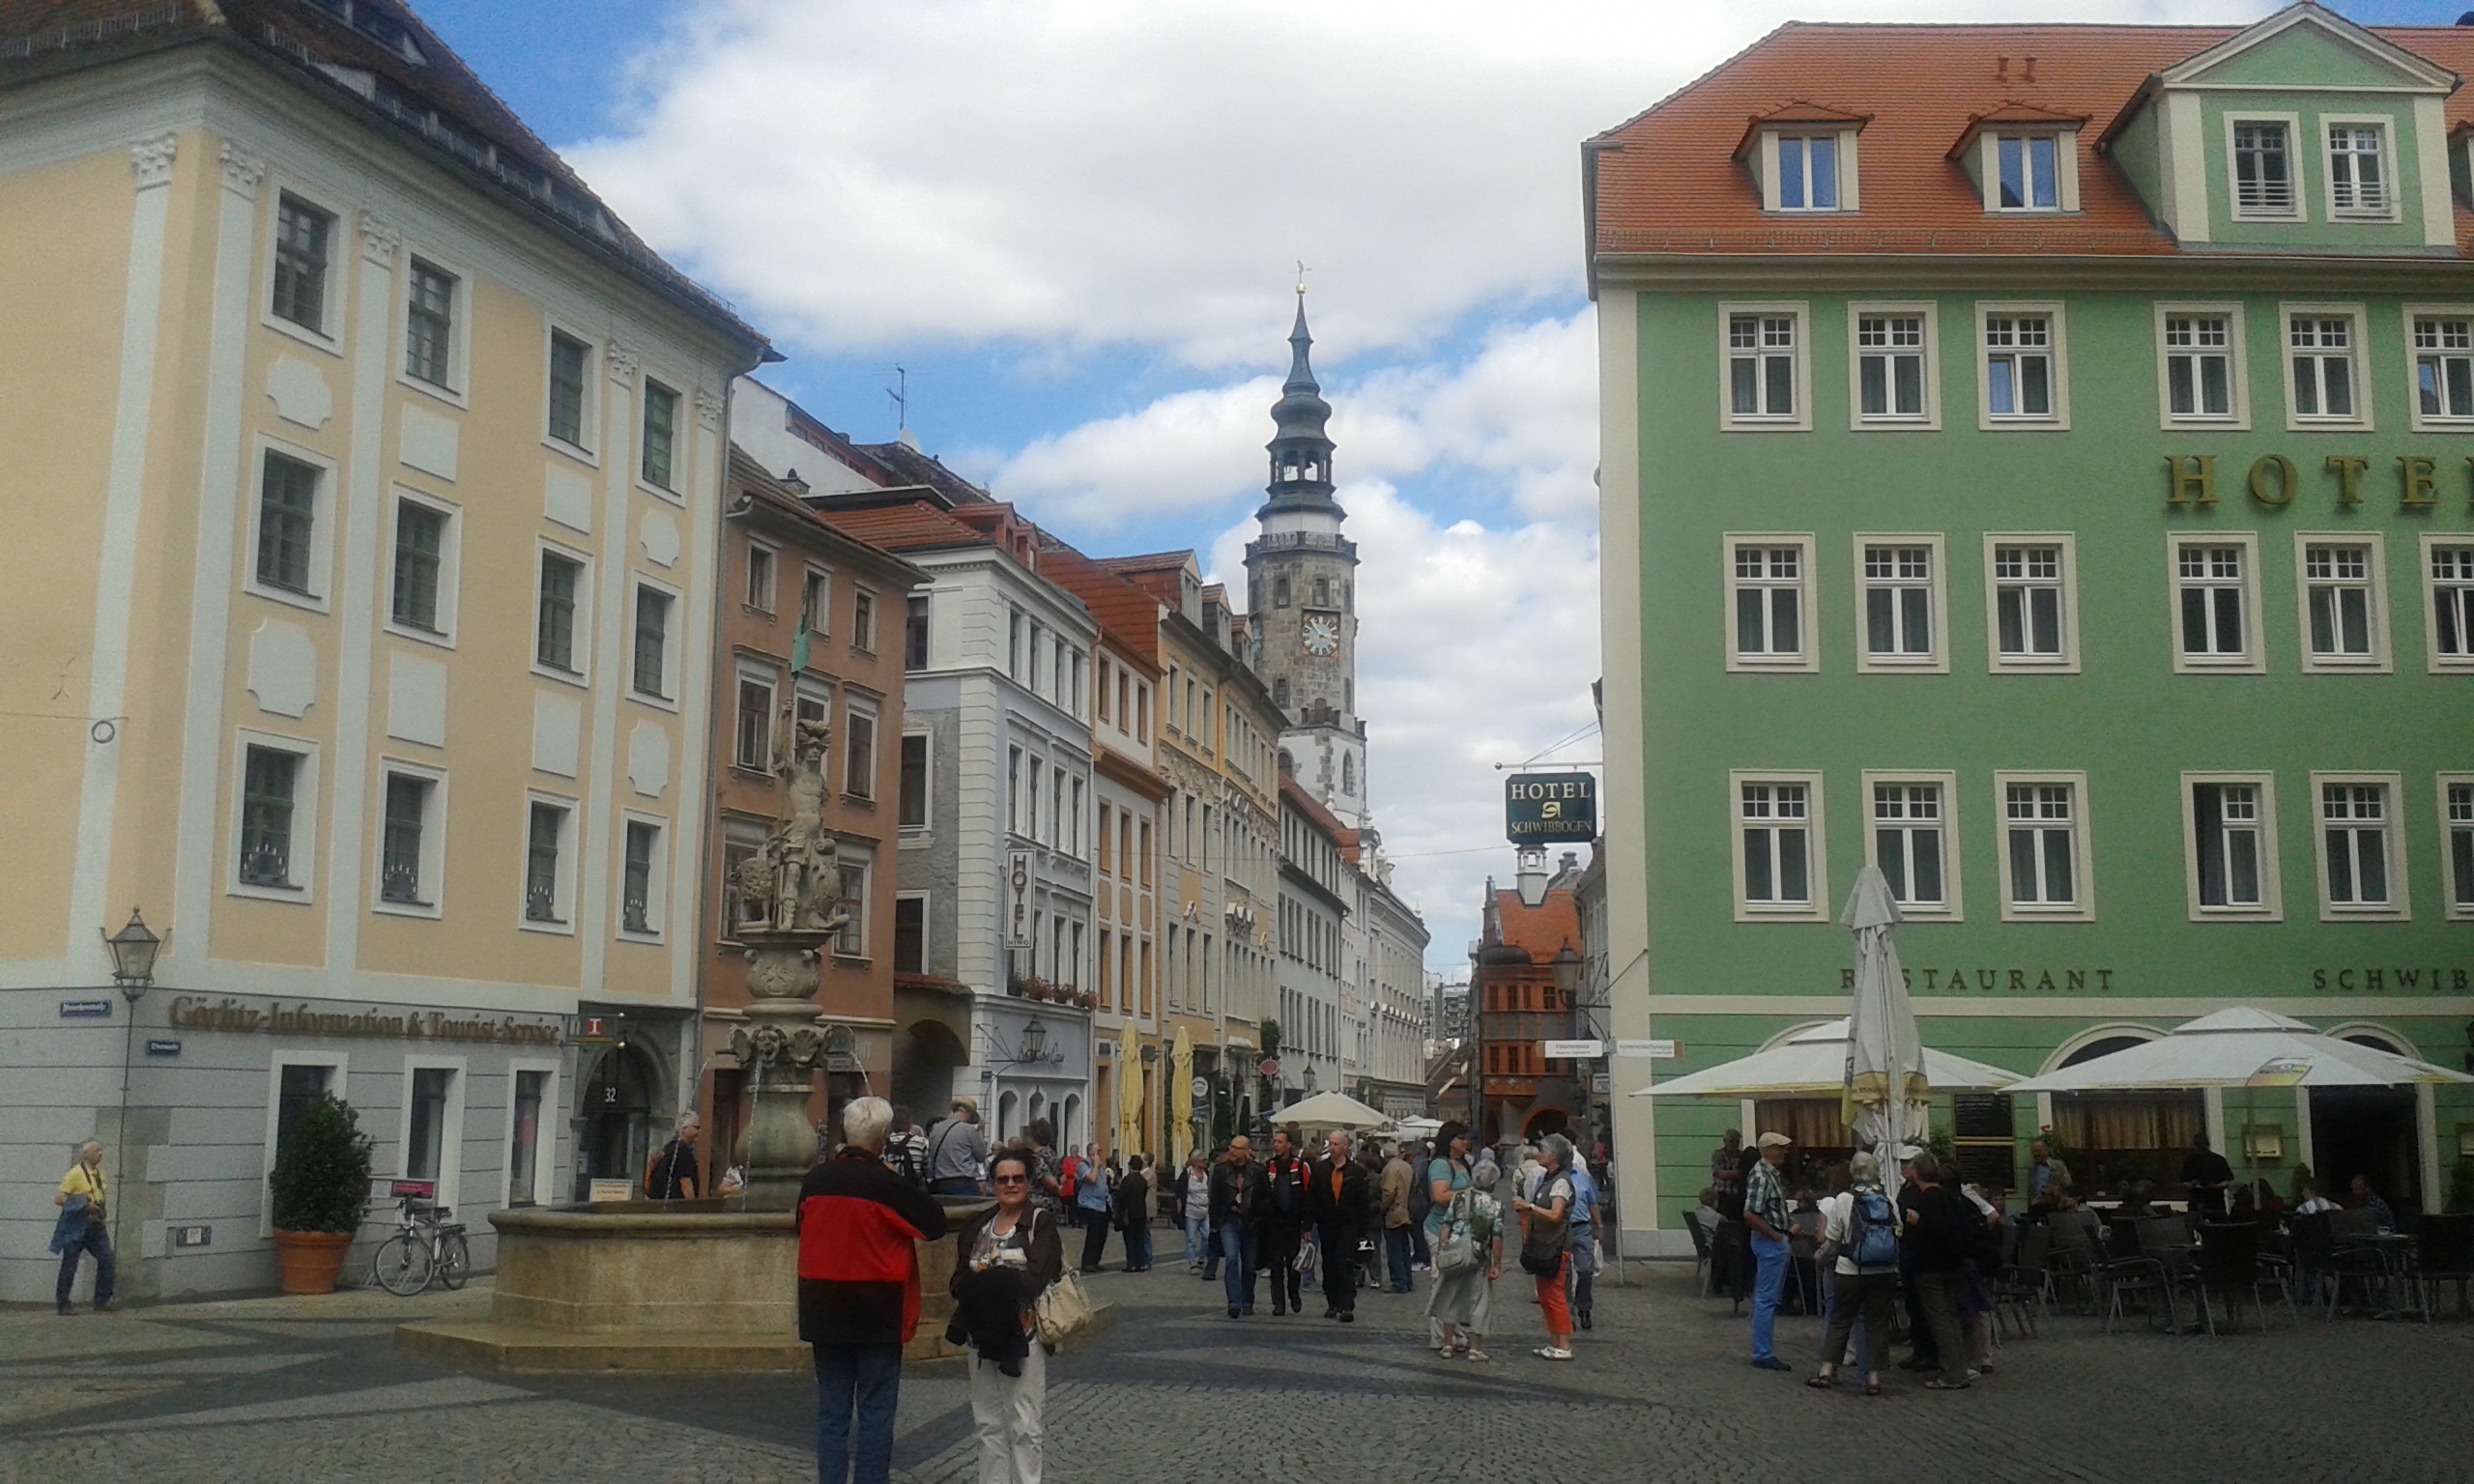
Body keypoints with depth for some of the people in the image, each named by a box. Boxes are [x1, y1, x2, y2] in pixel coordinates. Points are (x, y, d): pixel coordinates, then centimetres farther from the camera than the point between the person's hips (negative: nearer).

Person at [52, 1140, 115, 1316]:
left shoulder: (99, 1174, 13)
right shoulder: (75, 1173, -10)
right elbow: (59, 1199, -14)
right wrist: (84, 1205, -21)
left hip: (96, 1225, 7)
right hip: (76, 1227, -7)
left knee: (107, 1260, 1)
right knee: (69, 1265, 0)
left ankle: (102, 1301, 8)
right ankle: (63, 1304, 9)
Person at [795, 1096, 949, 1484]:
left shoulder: (815, 1179, 0)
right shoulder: (886, 1183, -15)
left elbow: (799, 1226, 17)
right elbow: (935, 1223, -7)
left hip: (825, 1311, 4)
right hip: (877, 1314, -4)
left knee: (832, 1410, 11)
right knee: (876, 1410, 3)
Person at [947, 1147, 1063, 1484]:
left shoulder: (1042, 1225, -1)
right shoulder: (978, 1225, 13)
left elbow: (1036, 1279, -14)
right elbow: (961, 1278, 3)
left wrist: (984, 1282, -13)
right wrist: (1003, 1282, -17)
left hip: (1024, 1335, -5)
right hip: (982, 1333, 5)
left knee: (1025, 1424, -3)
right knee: (987, 1422, 9)